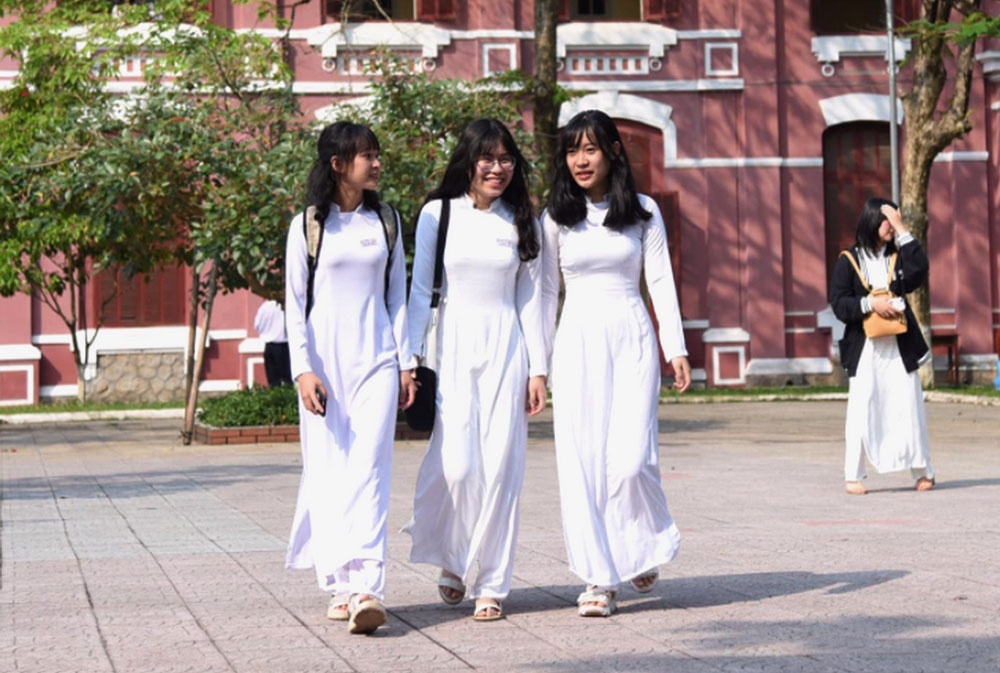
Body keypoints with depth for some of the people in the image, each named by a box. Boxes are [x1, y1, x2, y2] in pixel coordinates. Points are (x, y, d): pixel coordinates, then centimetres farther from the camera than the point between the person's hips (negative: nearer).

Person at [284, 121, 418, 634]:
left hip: (376, 360, 1)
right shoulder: (308, 225, 3)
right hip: (325, 359, -1)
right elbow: (295, 302, 2)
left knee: (368, 468, -11)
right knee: (328, 471, 0)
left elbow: (398, 294, 14)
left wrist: (406, 363, 9)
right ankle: (339, 584, 9)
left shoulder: (384, 221, 12)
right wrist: (303, 369, -8)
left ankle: (366, 587, -21)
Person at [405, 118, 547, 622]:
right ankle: (453, 561, 14)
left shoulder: (521, 223, 9)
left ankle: (490, 583, 5)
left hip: (506, 349, 1)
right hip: (454, 347, -1)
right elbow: (420, 291, 5)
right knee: (456, 463, -12)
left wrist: (538, 369, 4)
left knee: (500, 465, -4)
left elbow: (531, 298, 10)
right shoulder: (437, 214, 4)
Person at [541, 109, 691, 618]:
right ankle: (599, 578, 2)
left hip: (631, 337, -1)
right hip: (578, 341, 1)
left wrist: (676, 349, -2)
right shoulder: (556, 218, 8)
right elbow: (546, 291, 10)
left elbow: (661, 281, 5)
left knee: (631, 457, -11)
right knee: (582, 458, -5)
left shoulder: (642, 212, 6)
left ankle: (643, 548, 18)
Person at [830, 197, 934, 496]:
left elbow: (919, 271, -13)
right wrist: (869, 304, -19)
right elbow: (839, 304, -4)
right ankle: (853, 476, 3)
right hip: (865, 347, -2)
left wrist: (903, 231, -12)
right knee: (862, 410, -3)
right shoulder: (849, 260, 2)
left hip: (900, 347, 2)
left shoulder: (897, 256, 10)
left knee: (909, 406, 1)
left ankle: (922, 471, 9)